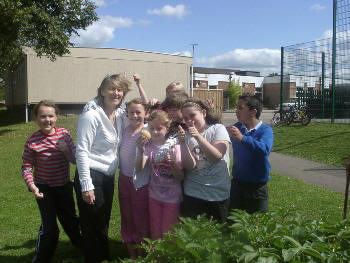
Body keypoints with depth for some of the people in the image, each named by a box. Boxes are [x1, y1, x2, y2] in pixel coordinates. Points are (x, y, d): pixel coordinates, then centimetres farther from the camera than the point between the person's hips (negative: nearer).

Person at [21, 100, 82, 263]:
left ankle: (81, 245, 48)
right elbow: (26, 167, -11)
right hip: (44, 190, -4)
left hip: (64, 187, 4)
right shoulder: (32, 141, -15)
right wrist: (32, 186, -23)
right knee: (49, 226, 0)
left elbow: (76, 160, -4)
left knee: (70, 220, 22)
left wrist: (66, 150, -22)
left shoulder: (64, 134, -7)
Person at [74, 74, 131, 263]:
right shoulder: (91, 115, -17)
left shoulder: (120, 114, 3)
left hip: (109, 176, 7)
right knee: (92, 228, 6)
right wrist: (86, 185, -21)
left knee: (104, 224, 21)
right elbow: (82, 151, -19)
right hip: (91, 177, -7)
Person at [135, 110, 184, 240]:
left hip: (172, 198, -2)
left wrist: (172, 163, -30)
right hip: (154, 196, 3)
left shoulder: (174, 147, -12)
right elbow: (139, 168, -19)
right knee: (155, 233, 15)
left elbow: (180, 177, -12)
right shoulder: (149, 146, -5)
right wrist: (140, 150, -34)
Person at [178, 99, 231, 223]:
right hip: (192, 195, 1)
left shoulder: (218, 129, -4)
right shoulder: (187, 136, 1)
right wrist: (182, 143, -20)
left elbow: (217, 156, -19)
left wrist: (198, 136, -25)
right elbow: (189, 166, -9)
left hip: (219, 195, -1)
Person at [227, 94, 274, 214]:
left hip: (257, 186, -4)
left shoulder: (265, 130, -14)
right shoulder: (237, 127, 2)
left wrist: (242, 138, -40)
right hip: (237, 183, 4)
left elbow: (264, 149, -31)